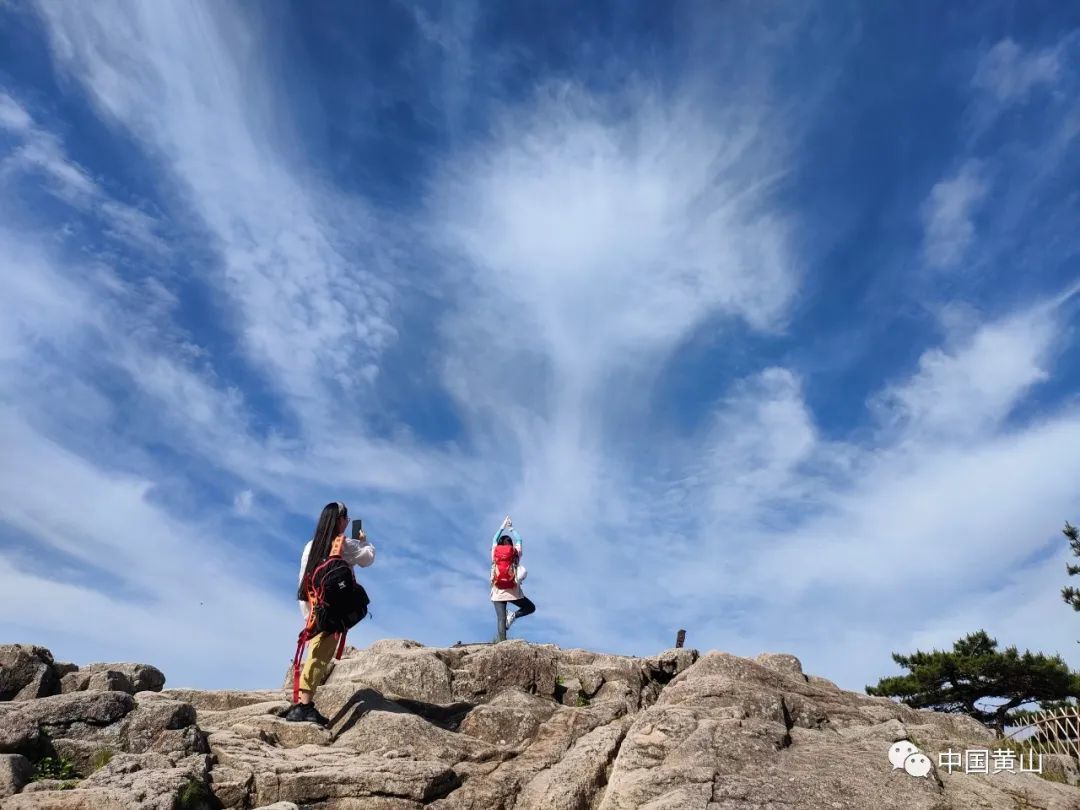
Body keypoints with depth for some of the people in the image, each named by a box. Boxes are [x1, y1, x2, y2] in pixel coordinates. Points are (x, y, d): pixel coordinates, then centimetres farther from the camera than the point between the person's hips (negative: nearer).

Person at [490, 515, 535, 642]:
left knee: (501, 619, 1)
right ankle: (513, 616, -7)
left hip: (498, 592, 2)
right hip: (513, 591, -1)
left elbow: (494, 539, 19)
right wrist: (511, 528, 27)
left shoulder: (495, 554, 3)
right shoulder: (515, 554, 1)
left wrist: (503, 526, 27)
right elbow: (519, 540, 16)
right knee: (530, 607, 17)